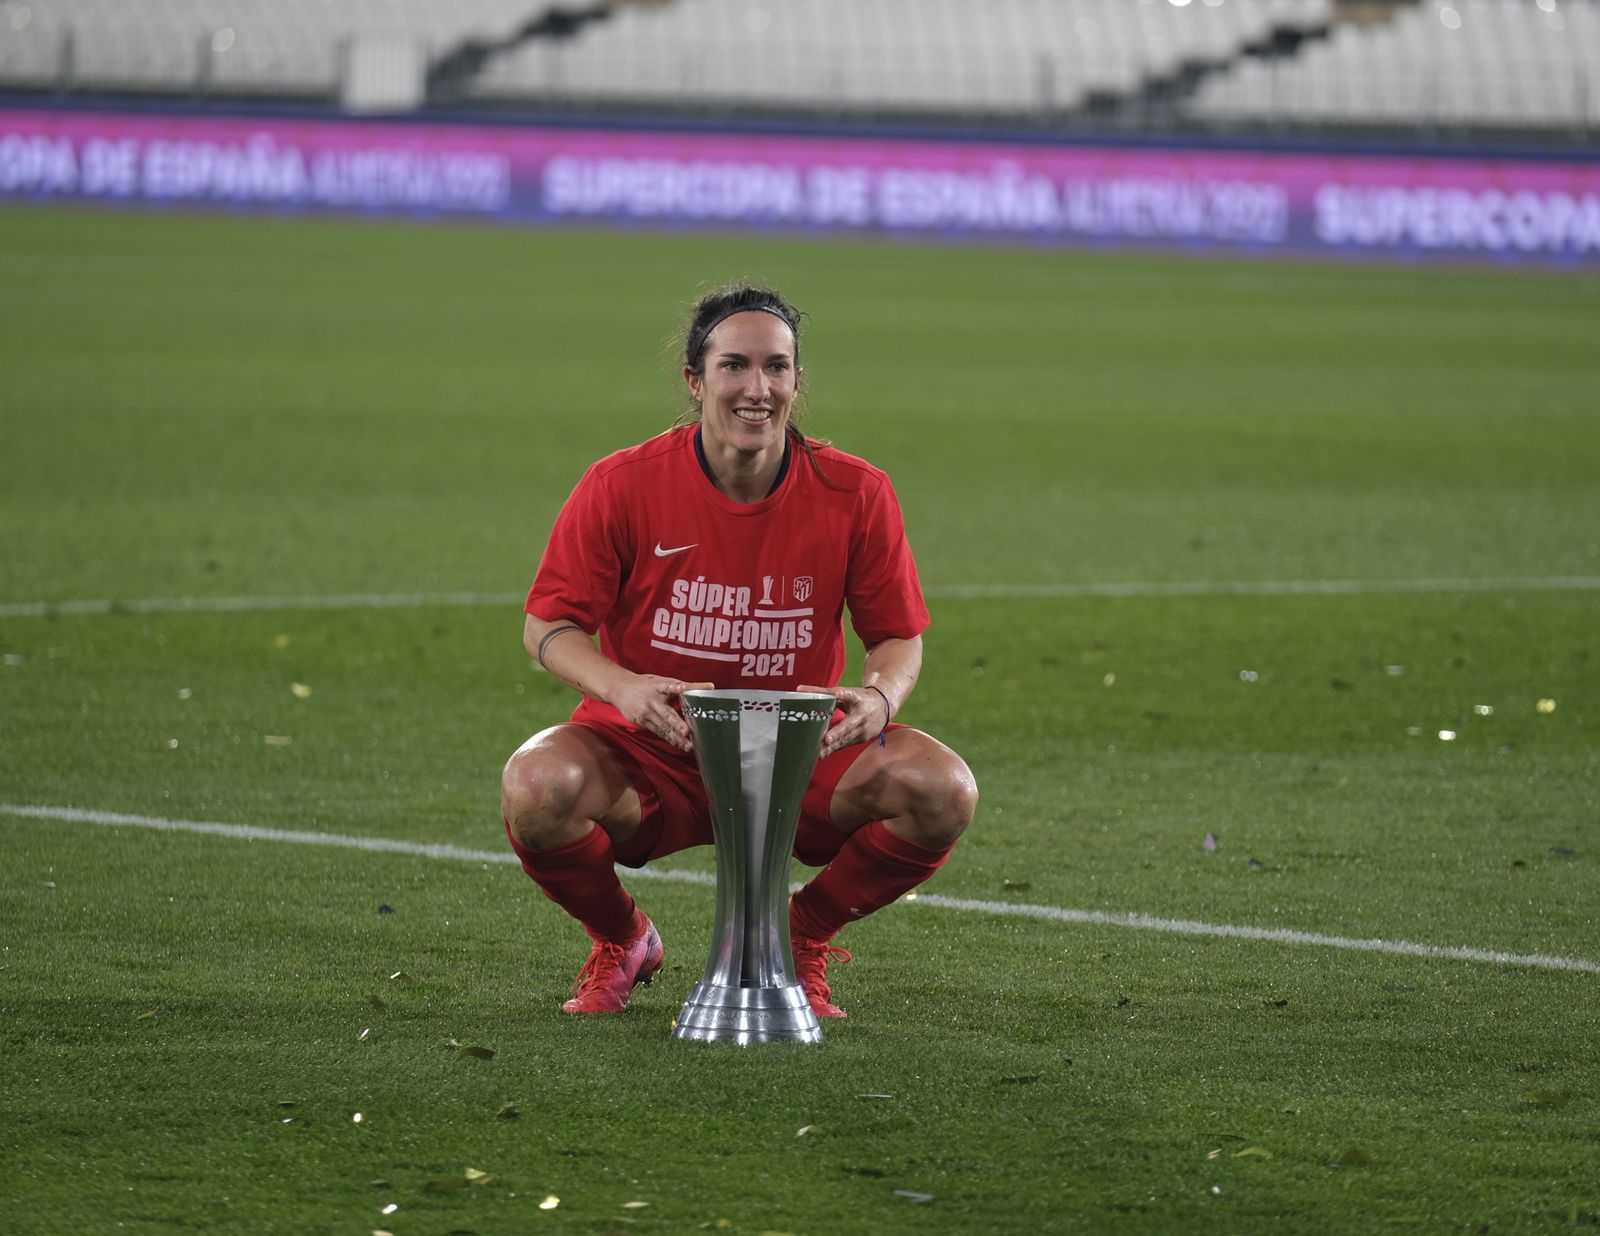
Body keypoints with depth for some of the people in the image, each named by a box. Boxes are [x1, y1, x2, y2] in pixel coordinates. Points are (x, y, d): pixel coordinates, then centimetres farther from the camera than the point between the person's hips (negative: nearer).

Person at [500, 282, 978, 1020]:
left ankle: (803, 937, 7)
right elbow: (549, 627, -5)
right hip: (652, 757, -1)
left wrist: (880, 694, -23)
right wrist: (622, 687, -26)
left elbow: (899, 637, 2)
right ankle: (619, 940, 4)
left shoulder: (854, 494, -7)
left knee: (943, 791, -24)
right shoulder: (622, 486, -11)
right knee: (537, 788, -33)